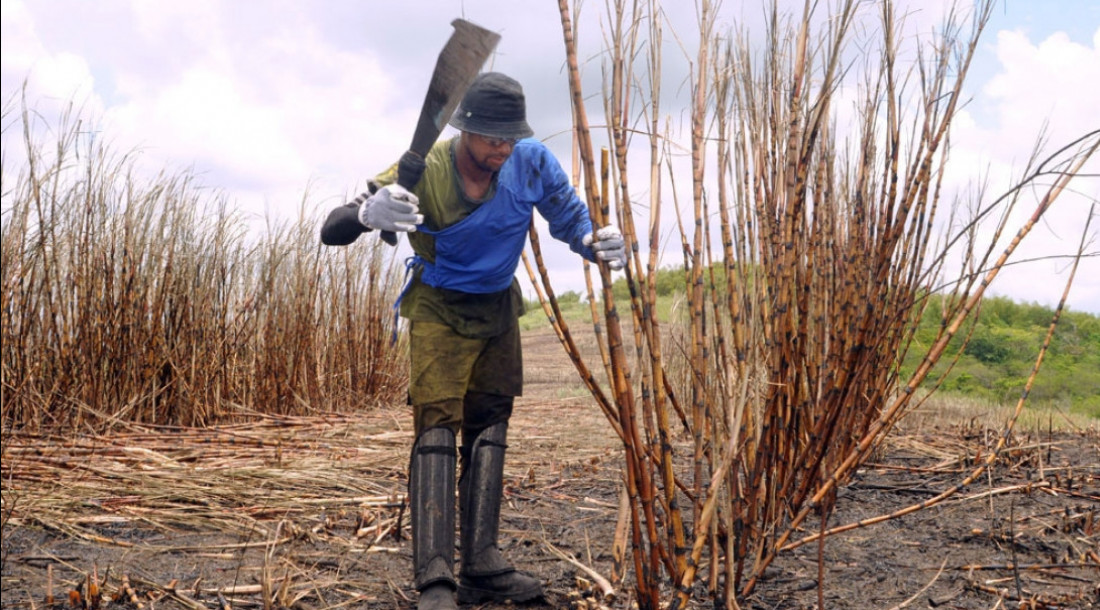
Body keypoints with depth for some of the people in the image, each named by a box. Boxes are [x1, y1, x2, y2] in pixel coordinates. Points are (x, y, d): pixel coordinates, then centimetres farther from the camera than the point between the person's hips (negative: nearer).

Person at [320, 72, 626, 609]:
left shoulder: (532, 162, -16)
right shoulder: (424, 173, -26)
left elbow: (570, 218, -1)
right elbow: (332, 232, -28)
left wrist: (596, 243, -25)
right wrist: (369, 213, -53)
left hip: (498, 310, 5)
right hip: (440, 311, -4)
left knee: (489, 429, 5)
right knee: (437, 428, -15)